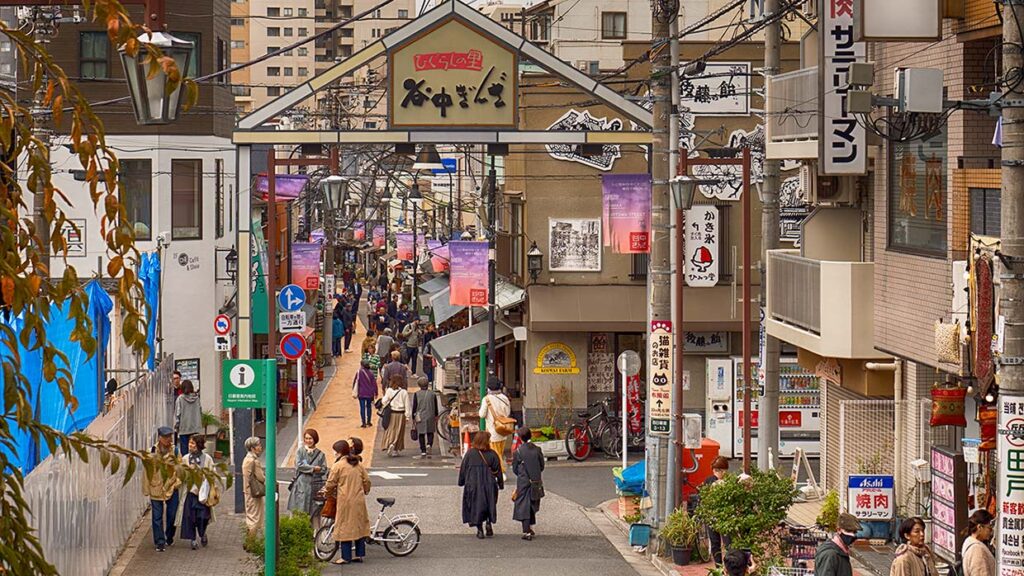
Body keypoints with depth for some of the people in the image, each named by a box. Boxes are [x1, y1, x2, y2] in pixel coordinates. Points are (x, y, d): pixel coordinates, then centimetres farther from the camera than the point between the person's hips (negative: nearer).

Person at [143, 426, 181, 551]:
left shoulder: (175, 451, 0)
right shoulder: (152, 452, -4)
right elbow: (147, 470, 0)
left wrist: (177, 482, -1)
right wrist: (146, 490, 0)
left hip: (172, 488, 1)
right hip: (156, 488, -1)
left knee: (172, 515, 8)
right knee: (157, 517, 0)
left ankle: (169, 538, 28)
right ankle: (160, 542, 5)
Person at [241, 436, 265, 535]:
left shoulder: (247, 459, 13)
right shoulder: (254, 461, -20)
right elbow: (261, 477, -19)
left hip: (248, 492, 10)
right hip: (254, 493, -10)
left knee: (251, 517, 17)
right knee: (255, 517, -5)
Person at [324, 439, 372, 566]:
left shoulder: (338, 466, -11)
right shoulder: (358, 465, 7)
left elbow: (330, 484, -7)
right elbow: (366, 481, 11)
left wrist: (326, 491, 14)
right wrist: (365, 491, 29)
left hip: (345, 501, -6)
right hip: (359, 500, 6)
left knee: (345, 528, 0)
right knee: (359, 526, 13)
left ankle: (346, 557, 2)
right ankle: (359, 554, 16)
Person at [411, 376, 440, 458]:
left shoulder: (416, 394, -5)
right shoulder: (433, 394, 0)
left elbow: (414, 407, -2)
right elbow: (436, 407, 7)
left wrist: (413, 418, 5)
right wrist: (436, 417, 18)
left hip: (420, 417, -1)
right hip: (430, 416, 1)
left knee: (421, 434, 5)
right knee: (430, 433, 13)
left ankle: (423, 452, 3)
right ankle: (429, 444, -14)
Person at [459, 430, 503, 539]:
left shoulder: (470, 454, -7)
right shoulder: (492, 455, -8)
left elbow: (463, 469, 0)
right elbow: (498, 471, -1)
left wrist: (461, 482, 14)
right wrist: (501, 484, 11)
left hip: (472, 485, 0)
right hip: (488, 485, 0)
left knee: (475, 507, 10)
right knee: (489, 505, 18)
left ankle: (479, 529, 9)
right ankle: (488, 523, -1)